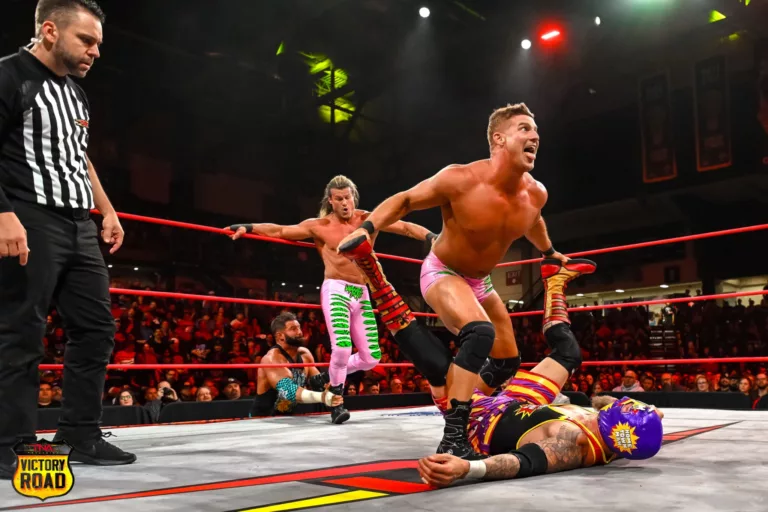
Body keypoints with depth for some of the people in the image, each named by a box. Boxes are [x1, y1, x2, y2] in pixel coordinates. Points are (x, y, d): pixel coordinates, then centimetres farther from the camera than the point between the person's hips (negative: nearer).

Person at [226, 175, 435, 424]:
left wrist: (431, 236, -10)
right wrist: (248, 227, -12)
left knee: (371, 357, 3)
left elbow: (405, 227, 3)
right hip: (336, 290, -4)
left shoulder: (368, 220, 5)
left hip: (362, 294, 4)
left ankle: (331, 377, 30)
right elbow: (279, 230, -1)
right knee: (342, 347, -22)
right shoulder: (320, 226, -2)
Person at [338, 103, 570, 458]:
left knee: (507, 361, 13)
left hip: (480, 281, 7)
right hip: (442, 273, -7)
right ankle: (453, 437, -32)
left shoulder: (535, 194, -11)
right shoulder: (460, 180, -28)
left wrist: (549, 252, 31)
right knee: (480, 333, -34)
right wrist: (368, 227, -32)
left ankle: (469, 419, 36)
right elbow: (405, 200, -16)